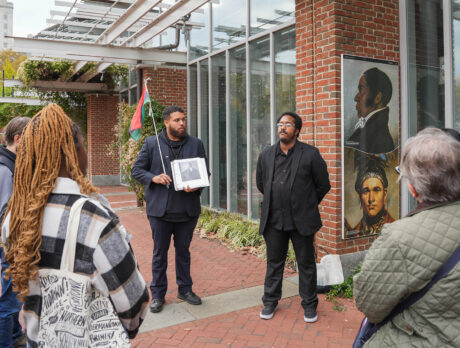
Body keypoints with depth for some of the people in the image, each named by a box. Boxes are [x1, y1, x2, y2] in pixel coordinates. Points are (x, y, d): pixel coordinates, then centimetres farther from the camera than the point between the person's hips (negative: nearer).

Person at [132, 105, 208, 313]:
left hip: (187, 208, 2)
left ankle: (185, 289, 31)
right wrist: (154, 178, -17)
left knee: (183, 251, 16)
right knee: (160, 253, 9)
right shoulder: (152, 143, 0)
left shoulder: (196, 144, 5)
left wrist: (196, 186, -13)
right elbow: (136, 170, 2)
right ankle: (158, 294, 23)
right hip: (160, 209, -2)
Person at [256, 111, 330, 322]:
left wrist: (307, 205, 10)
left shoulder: (310, 154, -5)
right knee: (274, 262, 14)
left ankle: (309, 305, 26)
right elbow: (260, 183, 19)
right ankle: (270, 301, 29)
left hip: (301, 220, -2)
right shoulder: (266, 155, 5)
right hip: (273, 220, 3)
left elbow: (323, 185, 3)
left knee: (306, 264, 9)